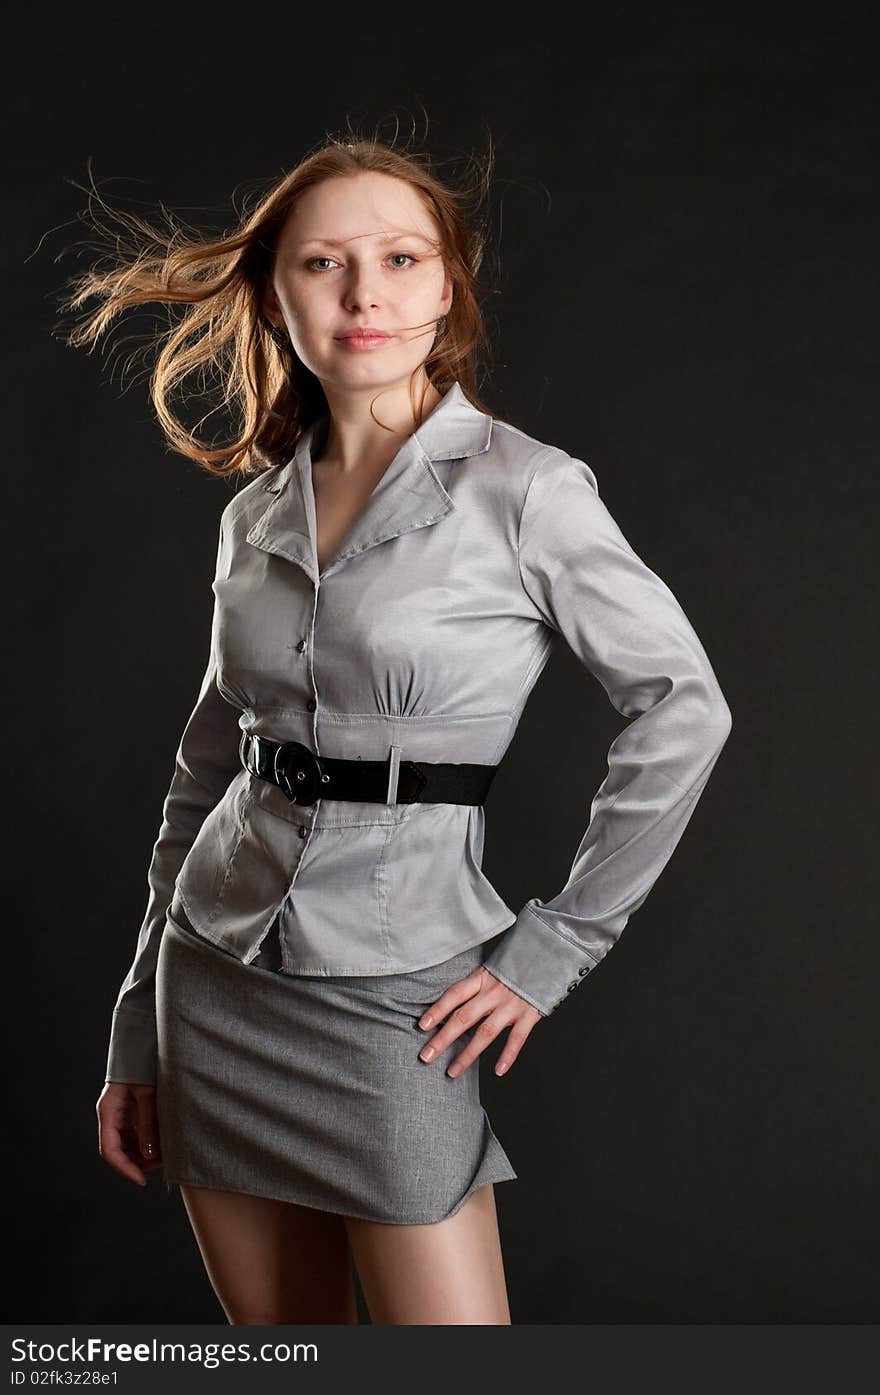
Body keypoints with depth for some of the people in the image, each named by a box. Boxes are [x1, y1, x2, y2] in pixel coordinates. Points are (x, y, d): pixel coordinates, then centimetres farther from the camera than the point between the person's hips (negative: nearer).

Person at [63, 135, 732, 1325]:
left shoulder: (524, 489, -8)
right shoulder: (259, 509, 7)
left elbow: (683, 705, -8)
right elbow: (206, 768, 11)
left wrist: (557, 945, -7)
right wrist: (136, 1034, 12)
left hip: (398, 1001, -4)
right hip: (220, 987, 5)